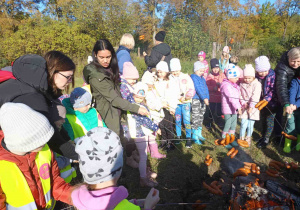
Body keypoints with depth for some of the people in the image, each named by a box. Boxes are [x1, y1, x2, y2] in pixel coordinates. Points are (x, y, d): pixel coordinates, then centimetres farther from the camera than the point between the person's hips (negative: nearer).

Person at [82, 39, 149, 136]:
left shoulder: (110, 68, 6)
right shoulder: (95, 75, -20)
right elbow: (113, 98, -22)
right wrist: (137, 108, -21)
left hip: (117, 111, 8)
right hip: (108, 113, -8)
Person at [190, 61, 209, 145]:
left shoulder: (202, 78, 18)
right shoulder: (193, 77, -10)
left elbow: (206, 88, 14)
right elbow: (198, 88, -19)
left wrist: (207, 98, 2)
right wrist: (204, 98, -25)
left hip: (203, 100, 8)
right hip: (195, 100, -8)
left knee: (201, 117, 15)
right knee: (195, 118, -6)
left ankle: (199, 133, 29)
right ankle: (195, 136, 4)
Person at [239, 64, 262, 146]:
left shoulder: (257, 84, -10)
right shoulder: (242, 84, 3)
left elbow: (255, 97, -18)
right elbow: (240, 95, 8)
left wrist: (251, 106, -26)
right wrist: (243, 103, -8)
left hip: (253, 108, -2)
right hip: (244, 107, 2)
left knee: (250, 124, 6)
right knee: (244, 124, -4)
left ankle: (248, 139, 27)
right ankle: (241, 138, 15)